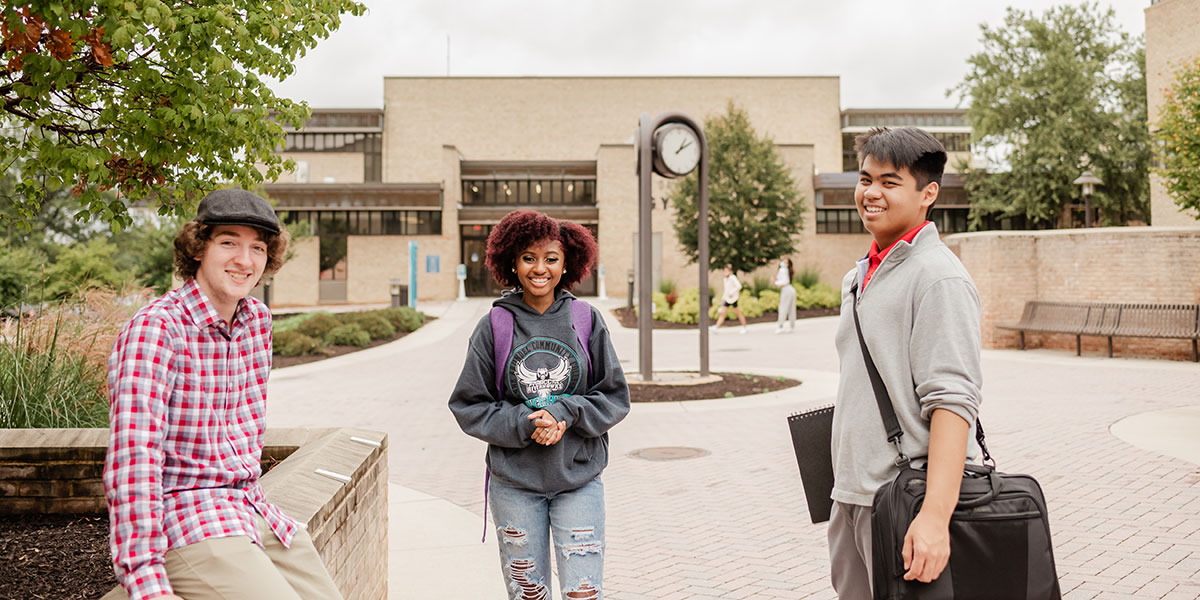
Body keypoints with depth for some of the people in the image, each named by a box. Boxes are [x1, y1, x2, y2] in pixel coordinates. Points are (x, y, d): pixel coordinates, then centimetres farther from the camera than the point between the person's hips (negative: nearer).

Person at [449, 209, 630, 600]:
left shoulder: (587, 321, -1)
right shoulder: (494, 326, -3)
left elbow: (615, 397, 2)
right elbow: (468, 406, 0)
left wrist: (564, 413, -14)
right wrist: (523, 425, -15)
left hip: (579, 479, 0)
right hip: (514, 483, 0)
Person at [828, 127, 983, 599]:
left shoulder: (938, 277, -14)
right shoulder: (859, 275, 13)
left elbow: (952, 400, -21)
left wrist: (935, 514, -28)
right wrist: (845, 487, 19)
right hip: (851, 495, 8)